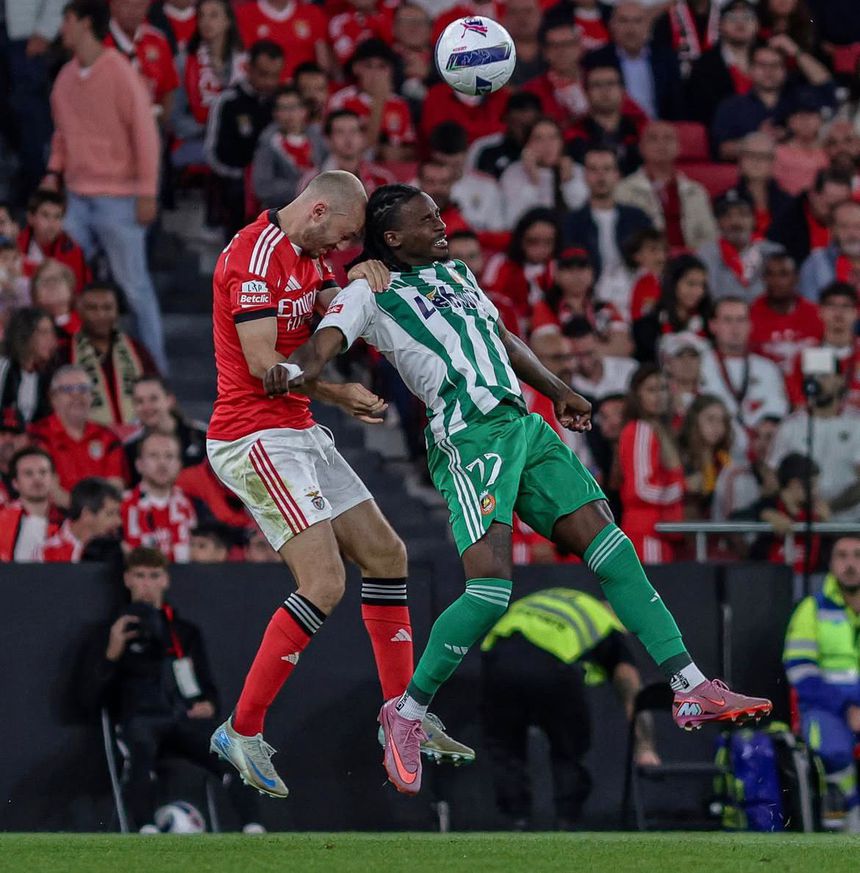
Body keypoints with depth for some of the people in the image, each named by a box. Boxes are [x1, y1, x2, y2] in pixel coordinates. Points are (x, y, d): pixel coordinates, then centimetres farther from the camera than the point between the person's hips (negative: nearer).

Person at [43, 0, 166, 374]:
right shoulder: (66, 76, 8)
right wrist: (55, 170, 6)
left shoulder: (121, 74, -12)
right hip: (78, 198, 6)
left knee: (134, 285, 0)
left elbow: (145, 133, -11)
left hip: (118, 199, -6)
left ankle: (155, 366, 8)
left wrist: (146, 193, -13)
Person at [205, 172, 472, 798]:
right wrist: (341, 394, -10)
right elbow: (263, 364, -21)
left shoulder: (309, 255, 15)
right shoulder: (256, 255, -17)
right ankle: (242, 731, -12)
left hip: (298, 432, 11)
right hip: (256, 436, -11)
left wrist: (361, 280, -10)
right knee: (325, 583, -18)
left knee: (385, 554, 12)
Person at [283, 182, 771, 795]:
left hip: (523, 427, 8)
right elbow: (327, 341, -14)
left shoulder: (455, 272, 25)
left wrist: (558, 390, 31)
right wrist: (297, 369, -35)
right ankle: (407, 712, -4)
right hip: (467, 439, -8)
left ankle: (691, 688, 0)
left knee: (609, 545, -1)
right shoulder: (369, 293, 3)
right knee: (490, 587, -21)